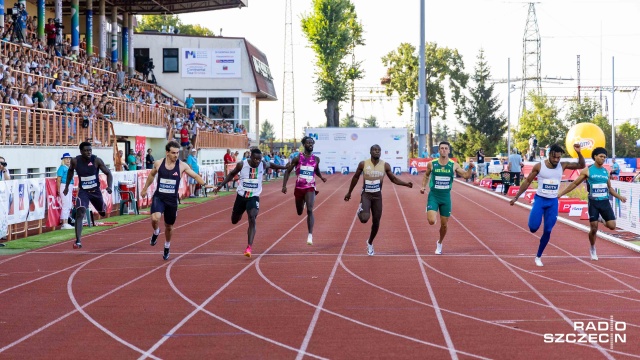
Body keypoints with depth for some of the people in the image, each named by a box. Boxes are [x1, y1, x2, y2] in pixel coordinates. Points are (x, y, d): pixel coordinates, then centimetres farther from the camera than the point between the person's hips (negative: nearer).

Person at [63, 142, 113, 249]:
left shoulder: (97, 160, -17)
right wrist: (66, 186, 14)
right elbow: (70, 171, 10)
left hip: (95, 191, 1)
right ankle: (78, 241, -25)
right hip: (83, 191, -1)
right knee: (79, 213, -23)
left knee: (103, 212, 20)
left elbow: (108, 173, -10)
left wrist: (109, 186, -27)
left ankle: (104, 207, 63)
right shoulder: (75, 161, -13)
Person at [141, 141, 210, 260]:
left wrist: (205, 184, -17)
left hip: (172, 200, 1)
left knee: (169, 226, 13)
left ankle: (167, 247, 39)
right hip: (158, 197, -1)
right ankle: (156, 232, 8)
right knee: (155, 218, -28)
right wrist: (145, 189, 22)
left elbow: (195, 176, 0)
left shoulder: (182, 166, -7)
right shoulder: (158, 163, -4)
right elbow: (151, 175, 15)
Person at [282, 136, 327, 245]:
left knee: (310, 210, -19)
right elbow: (288, 171, 0)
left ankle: (310, 235, -20)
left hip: (310, 188, -1)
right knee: (299, 212, 16)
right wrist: (284, 185, -8)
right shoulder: (298, 158, -6)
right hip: (299, 187, 1)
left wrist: (321, 177, 1)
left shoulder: (316, 159, 1)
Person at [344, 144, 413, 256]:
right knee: (364, 218, -25)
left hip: (377, 196, 2)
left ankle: (370, 243, 31)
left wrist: (406, 184, -12)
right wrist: (349, 192, 12)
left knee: (376, 222, 6)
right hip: (366, 194, -2)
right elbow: (355, 177, 6)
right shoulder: (363, 164, -8)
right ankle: (360, 210, 14)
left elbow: (394, 179, 4)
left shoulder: (385, 165, -5)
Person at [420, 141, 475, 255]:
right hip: (433, 196, -2)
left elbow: (466, 176, 1)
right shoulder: (431, 164, -5)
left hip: (446, 197, 2)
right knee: (431, 221, -20)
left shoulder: (453, 165, -3)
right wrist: (423, 186, -1)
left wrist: (470, 169, -18)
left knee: (444, 224, 8)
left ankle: (439, 243, 35)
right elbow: (426, 175, 13)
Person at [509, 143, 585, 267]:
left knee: (547, 231, 1)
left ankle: (538, 256, 16)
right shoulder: (539, 166, -9)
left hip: (553, 202, 2)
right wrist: (516, 197, 0)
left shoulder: (562, 166, -2)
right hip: (540, 199, -2)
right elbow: (527, 182, 0)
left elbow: (581, 165, -2)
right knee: (533, 228, -15)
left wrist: (579, 153, -20)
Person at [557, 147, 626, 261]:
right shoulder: (587, 171, -3)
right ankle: (593, 250, 19)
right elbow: (575, 184, 4)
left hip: (605, 202, 3)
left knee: (612, 226, -9)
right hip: (593, 202, -3)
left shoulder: (606, 171, 9)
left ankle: (604, 223, 27)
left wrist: (620, 197, 12)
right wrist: (561, 193, 2)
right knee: (593, 228, -3)